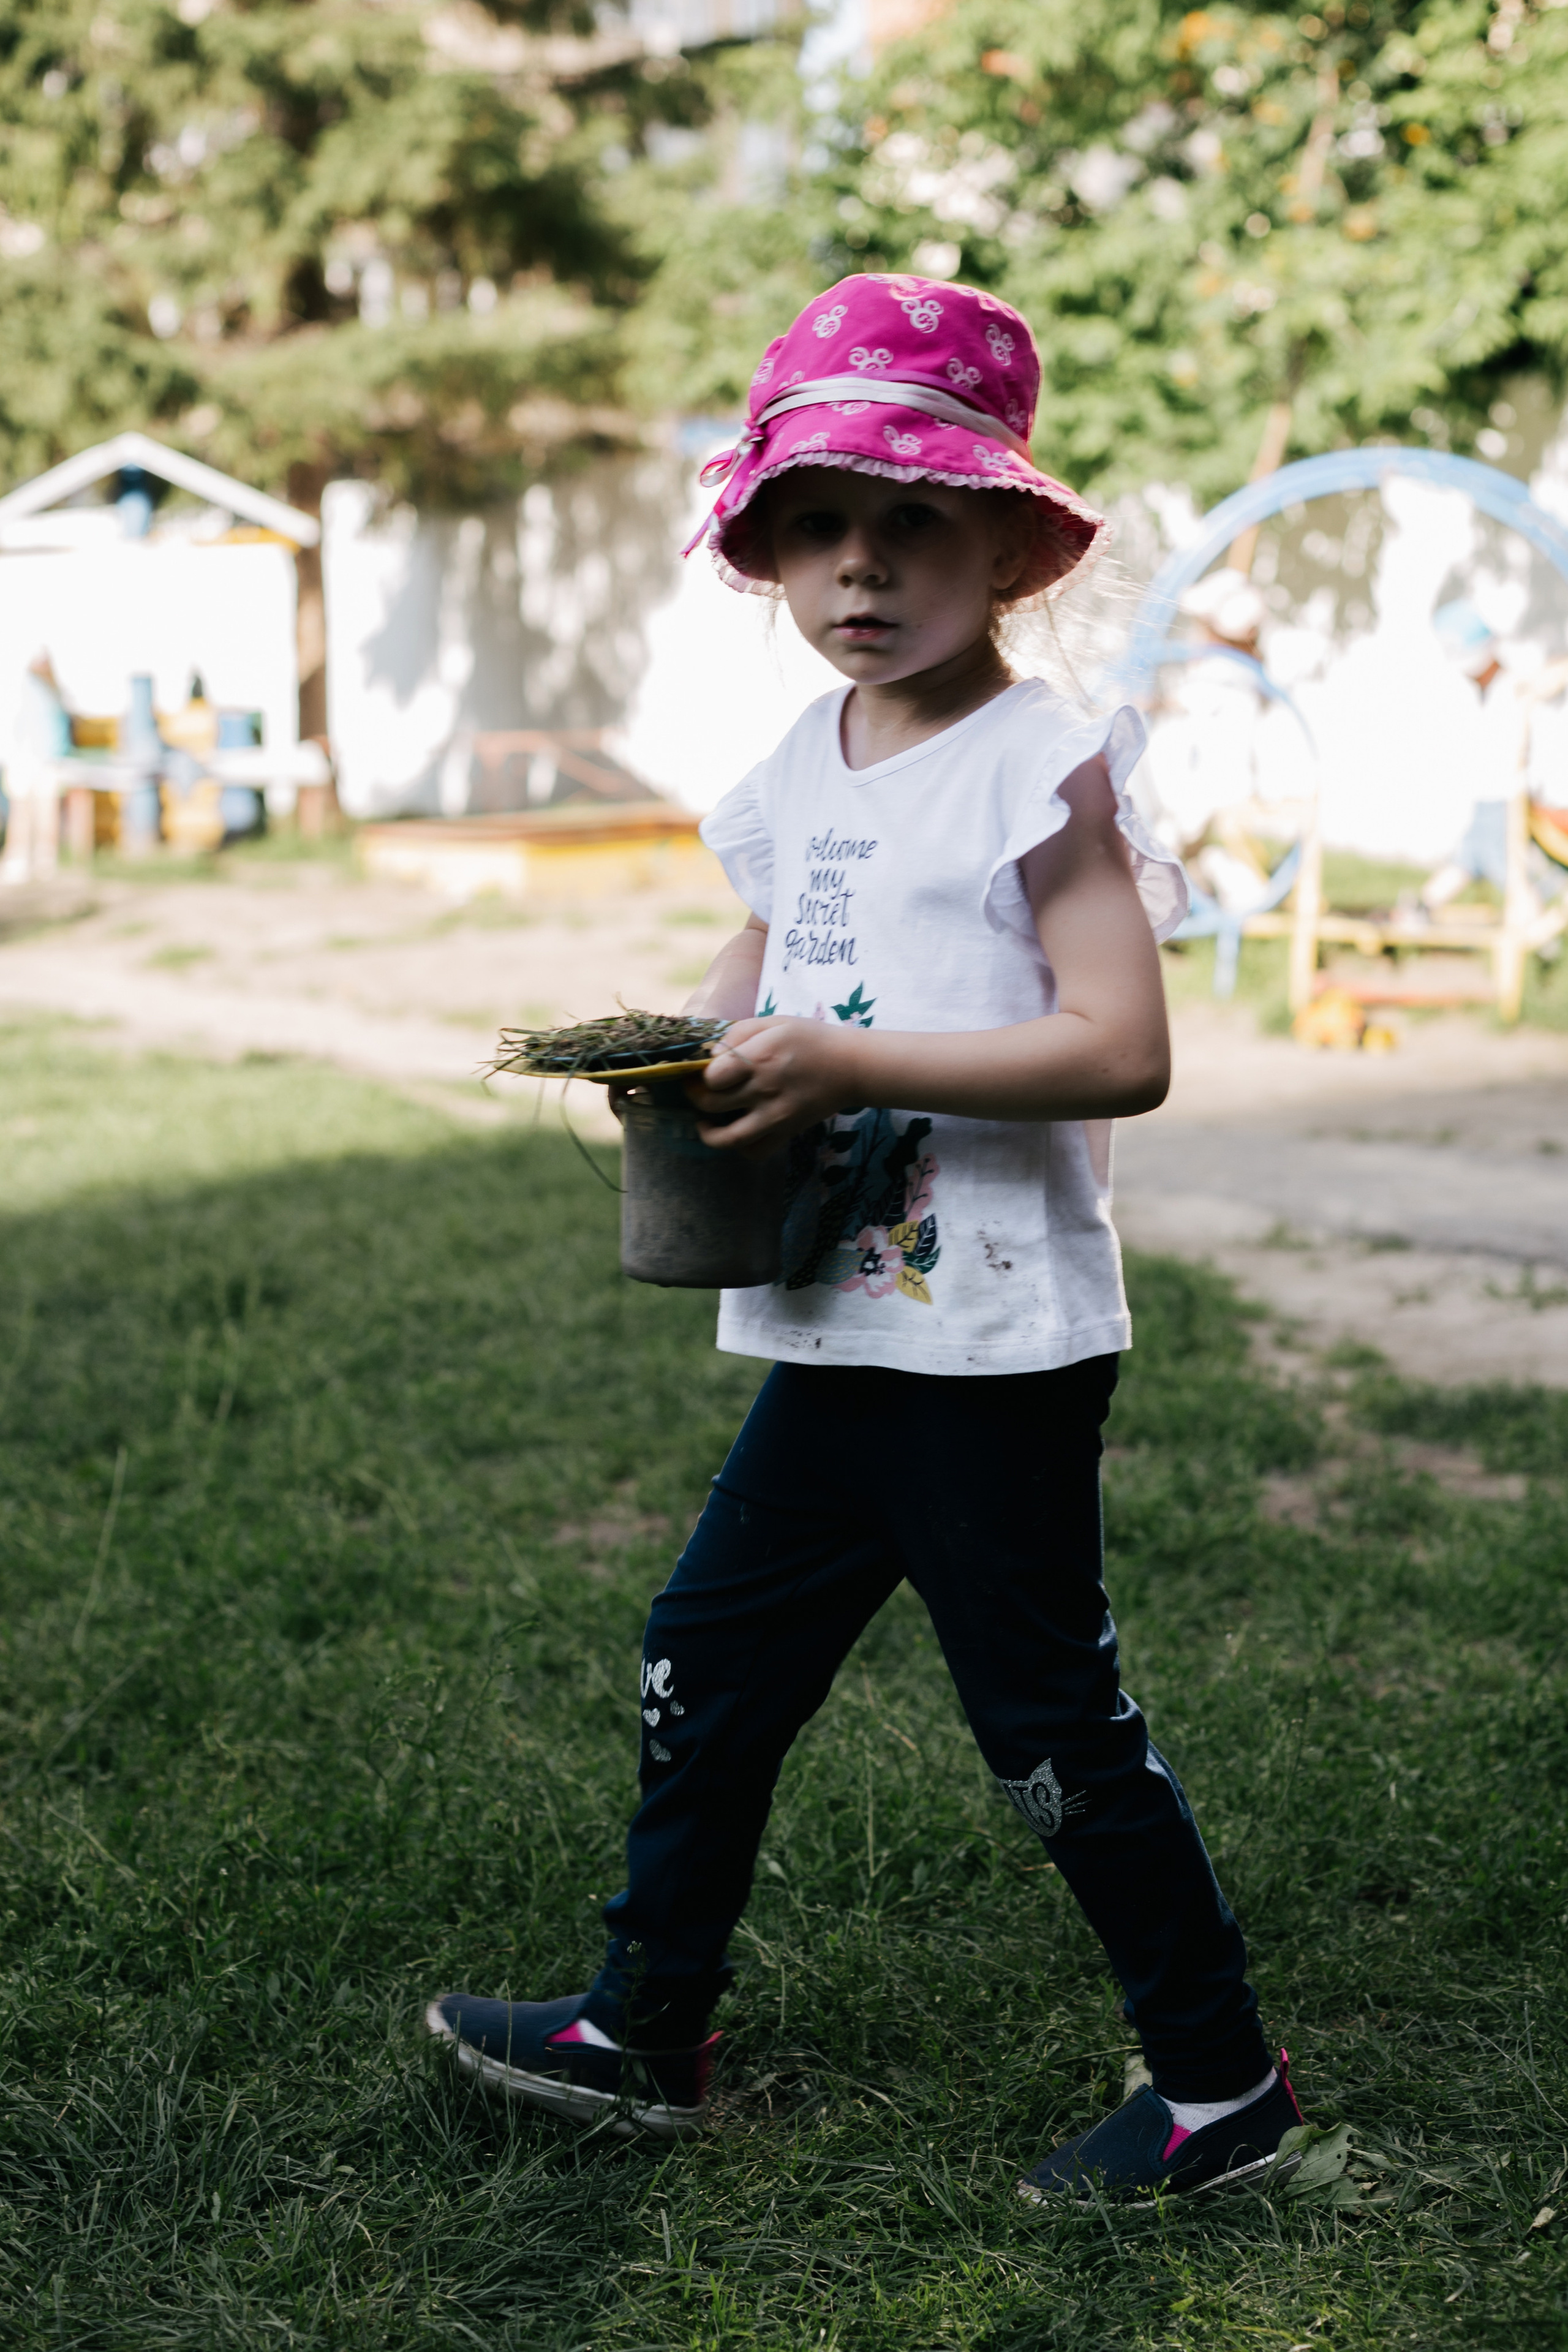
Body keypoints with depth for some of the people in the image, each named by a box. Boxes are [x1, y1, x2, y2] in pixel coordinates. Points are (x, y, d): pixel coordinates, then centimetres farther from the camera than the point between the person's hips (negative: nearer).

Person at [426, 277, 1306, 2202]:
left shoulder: (1039, 765, -12)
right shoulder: (796, 775, 11)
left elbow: (1123, 1048, -21)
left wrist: (845, 1062, -25)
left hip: (998, 1349, -8)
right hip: (834, 1333, 8)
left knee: (1052, 1723, 2)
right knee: (708, 1665, 14)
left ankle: (1220, 2082, 20)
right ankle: (644, 2032, 31)